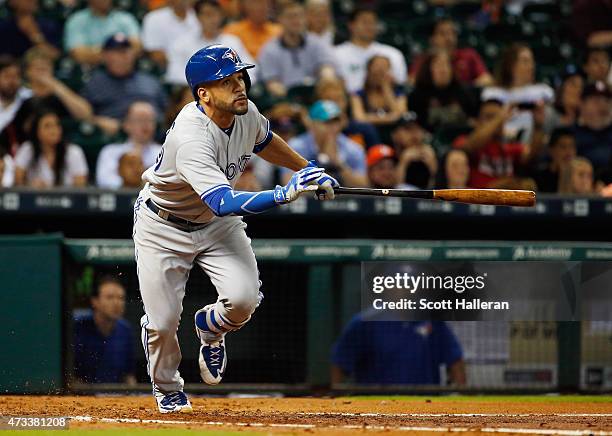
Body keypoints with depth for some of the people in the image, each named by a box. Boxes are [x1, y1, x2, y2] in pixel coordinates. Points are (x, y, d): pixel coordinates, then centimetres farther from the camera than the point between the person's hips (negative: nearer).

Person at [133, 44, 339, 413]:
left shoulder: (246, 113, -14)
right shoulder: (191, 138, -37)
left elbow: (264, 141, 13)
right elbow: (225, 203, -48)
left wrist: (309, 170, 15)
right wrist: (284, 195, -56)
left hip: (217, 223, 5)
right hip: (164, 226, -5)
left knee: (244, 297, -19)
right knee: (163, 321, -6)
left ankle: (210, 327, 18)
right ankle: (167, 389, 27)